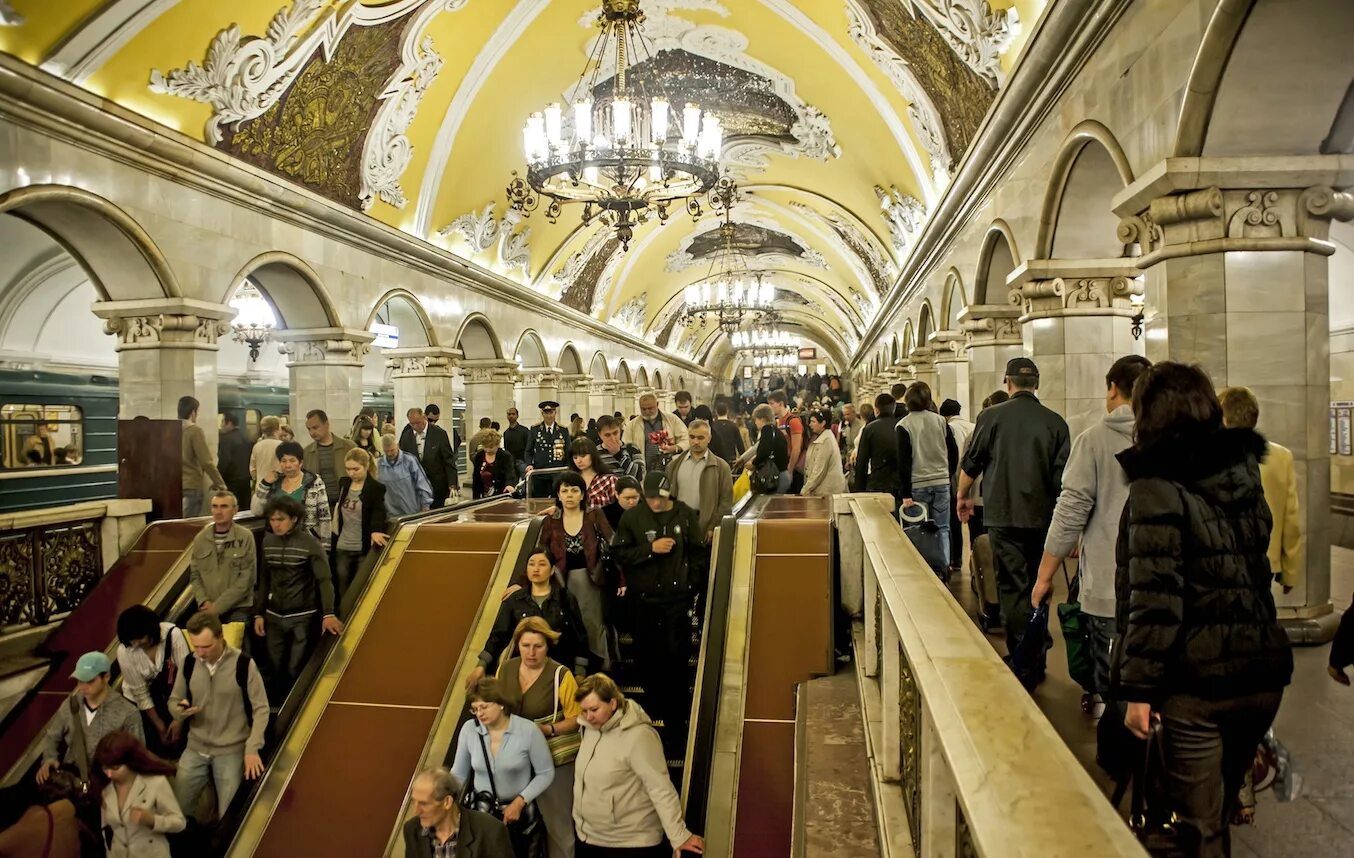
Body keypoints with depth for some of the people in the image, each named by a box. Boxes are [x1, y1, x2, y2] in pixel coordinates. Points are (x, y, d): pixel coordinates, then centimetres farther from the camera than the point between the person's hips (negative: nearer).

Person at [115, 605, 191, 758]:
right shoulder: (124, 652, -21)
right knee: (156, 748, -1)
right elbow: (140, 694, -12)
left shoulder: (172, 634, -26)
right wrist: (159, 726, -6)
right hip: (140, 702, 0)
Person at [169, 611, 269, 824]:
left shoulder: (243, 664, -16)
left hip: (232, 749, -4)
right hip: (195, 748, 4)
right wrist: (179, 711, -14)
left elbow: (261, 709, -11)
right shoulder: (189, 664, -3)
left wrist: (252, 749, -17)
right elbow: (173, 700, 10)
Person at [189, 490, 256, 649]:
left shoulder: (245, 537, -7)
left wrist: (219, 606, -11)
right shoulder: (200, 538, 8)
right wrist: (204, 602, -6)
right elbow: (194, 575, 11)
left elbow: (246, 579, -9)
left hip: (237, 609, -4)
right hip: (207, 610, 4)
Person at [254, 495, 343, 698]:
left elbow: (324, 580, -16)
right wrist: (259, 613, 9)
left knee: (296, 670, -2)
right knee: (275, 668, 10)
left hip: (302, 617, -4)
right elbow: (264, 580, 11)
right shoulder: (268, 542, 4)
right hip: (274, 617, 4)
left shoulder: (310, 544, -11)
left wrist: (328, 613, -26)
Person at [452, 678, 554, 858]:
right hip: (481, 812, 2)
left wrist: (520, 801, -18)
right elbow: (458, 774, 0)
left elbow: (546, 773, -10)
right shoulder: (469, 729, -12)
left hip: (520, 812, -2)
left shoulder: (528, 730, -19)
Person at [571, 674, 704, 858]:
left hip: (629, 843, -7)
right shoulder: (590, 728, 1)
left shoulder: (638, 736, -23)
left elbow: (660, 788, -24)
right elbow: (585, 778, 10)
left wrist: (679, 836, -25)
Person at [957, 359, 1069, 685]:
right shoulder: (1055, 422, 0)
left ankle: (1024, 666, 2)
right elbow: (1063, 475, 2)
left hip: (1004, 516, -3)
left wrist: (962, 496, 18)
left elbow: (971, 464, 1)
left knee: (1013, 589, 2)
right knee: (1037, 588, 14)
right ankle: (1037, 662, 23)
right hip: (1043, 518, 3)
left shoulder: (992, 417, -6)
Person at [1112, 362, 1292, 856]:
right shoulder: (1243, 469, 7)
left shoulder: (1157, 487, -14)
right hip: (1264, 671, 7)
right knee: (1220, 811, 24)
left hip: (1196, 679, -7)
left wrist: (1138, 688, -15)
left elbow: (1154, 596, -18)